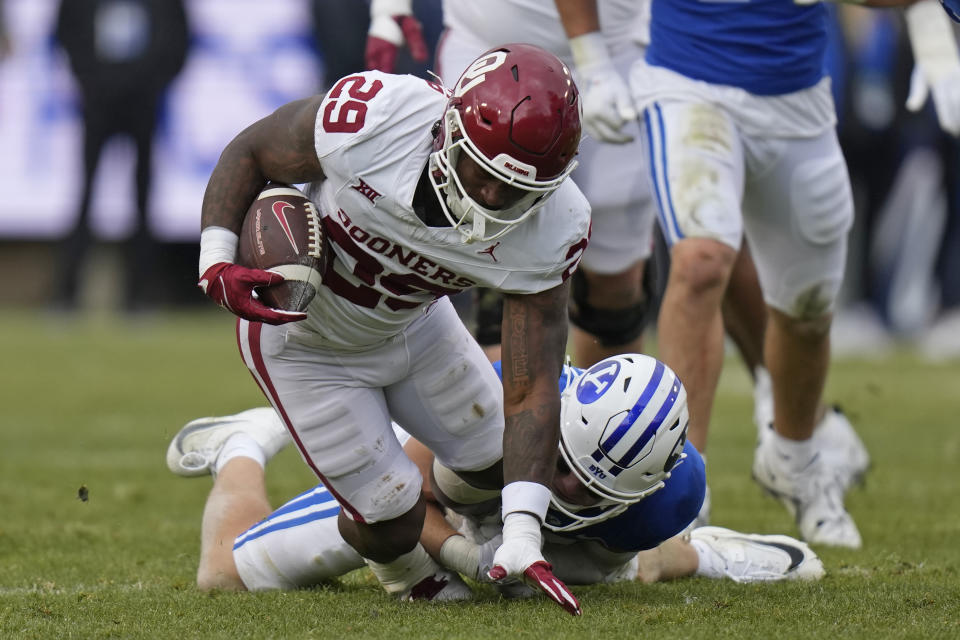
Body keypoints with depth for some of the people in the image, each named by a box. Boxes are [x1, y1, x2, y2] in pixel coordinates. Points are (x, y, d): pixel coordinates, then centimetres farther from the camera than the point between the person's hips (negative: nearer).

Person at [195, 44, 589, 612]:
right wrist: (216, 263, -33)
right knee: (391, 525, -5)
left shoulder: (549, 230, -30)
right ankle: (406, 573, 32)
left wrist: (522, 535, -36)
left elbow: (531, 393, -27)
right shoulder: (369, 119, -40)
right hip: (307, 343, -4)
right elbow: (250, 154, -19)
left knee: (495, 465, 13)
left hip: (411, 325, 4)